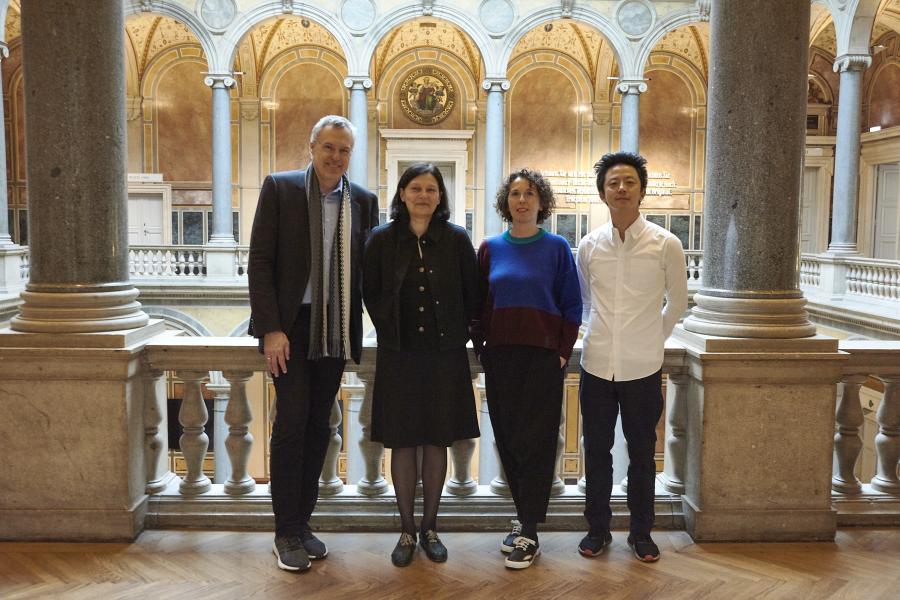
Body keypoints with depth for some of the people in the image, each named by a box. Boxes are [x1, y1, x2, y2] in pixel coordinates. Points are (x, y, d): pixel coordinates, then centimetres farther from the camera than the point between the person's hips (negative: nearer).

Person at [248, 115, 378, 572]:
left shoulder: (363, 201, 7)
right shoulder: (279, 188, -2)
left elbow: (367, 267, 10)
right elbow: (259, 262, -6)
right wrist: (271, 328, -14)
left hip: (336, 329, 3)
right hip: (292, 325, -3)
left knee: (318, 426, 9)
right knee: (291, 423, -3)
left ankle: (302, 522, 22)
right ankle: (286, 533, 10)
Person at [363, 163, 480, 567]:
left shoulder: (456, 239, 0)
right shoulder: (382, 239, 1)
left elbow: (471, 294, 6)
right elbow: (370, 293, 8)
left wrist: (457, 334, 3)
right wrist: (391, 331, 4)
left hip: (445, 355, 0)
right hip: (398, 355, 0)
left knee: (437, 442, 6)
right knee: (403, 443, 5)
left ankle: (430, 527, 21)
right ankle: (407, 531, 18)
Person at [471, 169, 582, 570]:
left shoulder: (556, 248, 1)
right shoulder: (491, 248, 8)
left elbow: (572, 305, 1)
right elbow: (479, 303, 10)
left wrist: (563, 352, -5)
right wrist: (480, 346, 2)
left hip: (543, 356, -3)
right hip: (500, 356, 3)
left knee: (535, 441, -2)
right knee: (507, 439, 7)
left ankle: (529, 533, 4)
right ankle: (524, 517, 22)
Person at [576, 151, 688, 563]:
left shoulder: (666, 244, -7)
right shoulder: (589, 245, 0)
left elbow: (677, 303, 7)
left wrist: (652, 338, 10)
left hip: (643, 369, -2)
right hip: (597, 366, 2)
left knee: (642, 454, 11)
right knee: (596, 452, 12)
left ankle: (641, 532, 28)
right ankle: (597, 529, 29)